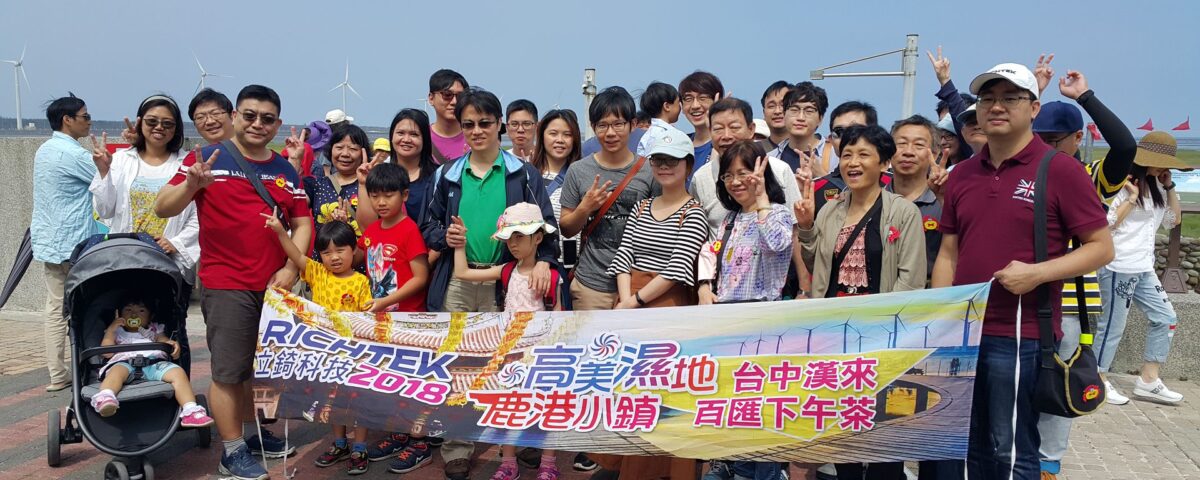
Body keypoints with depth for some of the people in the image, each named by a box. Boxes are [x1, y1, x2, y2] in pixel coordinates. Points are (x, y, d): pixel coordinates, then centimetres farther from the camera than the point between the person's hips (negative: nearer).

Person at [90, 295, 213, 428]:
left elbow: (165, 341, 23)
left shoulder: (154, 330, 38)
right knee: (117, 371, -38)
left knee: (177, 372, -28)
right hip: (125, 362, -1)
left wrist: (173, 344, -2)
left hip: (154, 362, 1)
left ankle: (190, 410, -41)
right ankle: (105, 398, -68)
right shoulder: (117, 331, 34)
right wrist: (110, 330, 11)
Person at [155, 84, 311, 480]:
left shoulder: (286, 171, 11)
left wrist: (291, 268, -4)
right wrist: (192, 184, -27)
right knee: (229, 371, -1)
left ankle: (252, 432, 31)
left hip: (275, 285, 5)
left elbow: (302, 223, 10)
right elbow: (163, 209, -7)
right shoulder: (208, 158, -3)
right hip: (226, 286, -5)